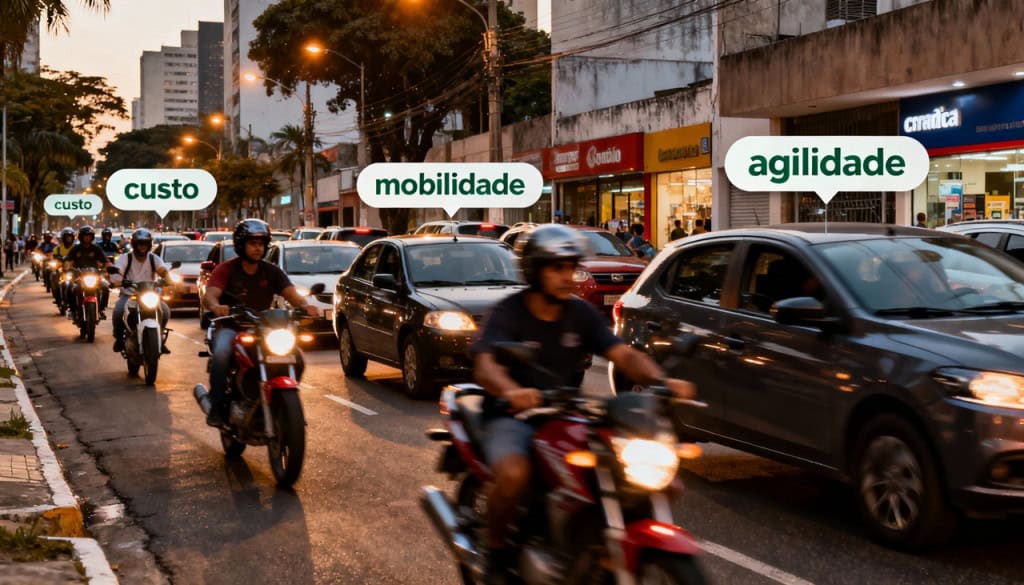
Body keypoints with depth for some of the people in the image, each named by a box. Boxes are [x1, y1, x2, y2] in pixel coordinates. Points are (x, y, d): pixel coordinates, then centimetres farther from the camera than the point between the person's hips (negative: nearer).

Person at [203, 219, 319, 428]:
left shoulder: (272, 272, 9)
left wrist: (305, 305, -29)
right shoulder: (226, 269, 1)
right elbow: (211, 293, -15)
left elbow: (291, 293, -5)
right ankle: (216, 407, -25)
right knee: (221, 354, -36)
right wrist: (216, 306, -40)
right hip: (231, 325, -3)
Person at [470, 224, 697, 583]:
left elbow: (623, 355, -5)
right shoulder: (507, 314, -9)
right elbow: (485, 364, -27)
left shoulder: (581, 313, 5)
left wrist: (661, 381, -26)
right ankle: (496, 550, -10)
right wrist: (511, 391, -50)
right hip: (512, 416, -4)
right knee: (513, 473, -38)